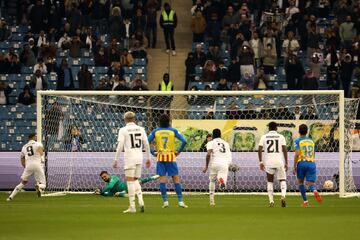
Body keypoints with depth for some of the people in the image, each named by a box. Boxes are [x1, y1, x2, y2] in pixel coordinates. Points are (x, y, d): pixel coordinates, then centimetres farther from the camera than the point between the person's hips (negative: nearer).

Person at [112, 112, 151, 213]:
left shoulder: (123, 130, -4)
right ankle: (141, 201, -3)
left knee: (130, 181, -1)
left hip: (129, 158, -4)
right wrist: (148, 158, 16)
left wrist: (116, 160, -4)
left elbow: (120, 146, -8)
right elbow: (146, 145, 8)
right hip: (139, 158, 4)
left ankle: (132, 206, -4)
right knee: (135, 180, 16)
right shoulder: (141, 129, 8)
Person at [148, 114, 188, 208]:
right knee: (176, 179, 3)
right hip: (171, 157, -1)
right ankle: (180, 201, -1)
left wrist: (153, 152, 5)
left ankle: (165, 201, -3)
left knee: (162, 179, 2)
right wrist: (179, 151, 4)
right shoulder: (173, 131, 1)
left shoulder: (155, 131, 4)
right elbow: (184, 141, -6)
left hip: (160, 158, 1)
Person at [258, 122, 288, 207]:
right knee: (282, 180, 11)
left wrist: (261, 162, 3)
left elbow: (259, 149, -1)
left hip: (268, 162, 1)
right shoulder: (281, 137, 4)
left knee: (270, 181, 14)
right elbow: (284, 150, -2)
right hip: (279, 161, -1)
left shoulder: (264, 137, 6)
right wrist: (286, 163, 2)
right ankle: (283, 195, -16)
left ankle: (271, 201, 6)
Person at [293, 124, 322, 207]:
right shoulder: (311, 141, 17)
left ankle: (305, 201, 13)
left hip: (302, 163, -3)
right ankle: (315, 191, -39)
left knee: (300, 182, 17)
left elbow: (297, 154, -9)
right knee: (311, 183, -3)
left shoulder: (298, 141, 1)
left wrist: (294, 167, -5)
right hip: (311, 163, 3)